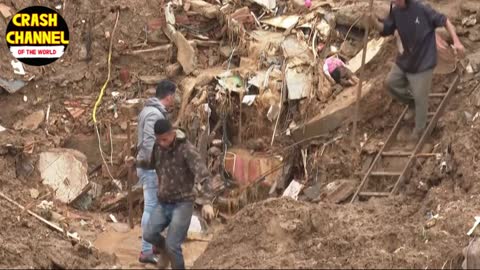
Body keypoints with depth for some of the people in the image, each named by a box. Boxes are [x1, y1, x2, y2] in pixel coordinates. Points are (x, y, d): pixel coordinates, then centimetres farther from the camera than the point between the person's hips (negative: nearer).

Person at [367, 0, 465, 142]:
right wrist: (374, 22, -21)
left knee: (420, 98, 4)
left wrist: (456, 42, -26)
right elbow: (385, 30, 2)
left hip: (423, 63, -7)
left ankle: (419, 129, 27)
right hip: (405, 60, 7)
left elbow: (444, 21, -19)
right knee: (391, 82, 20)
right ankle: (412, 103, 42)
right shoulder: (395, 12, -7)